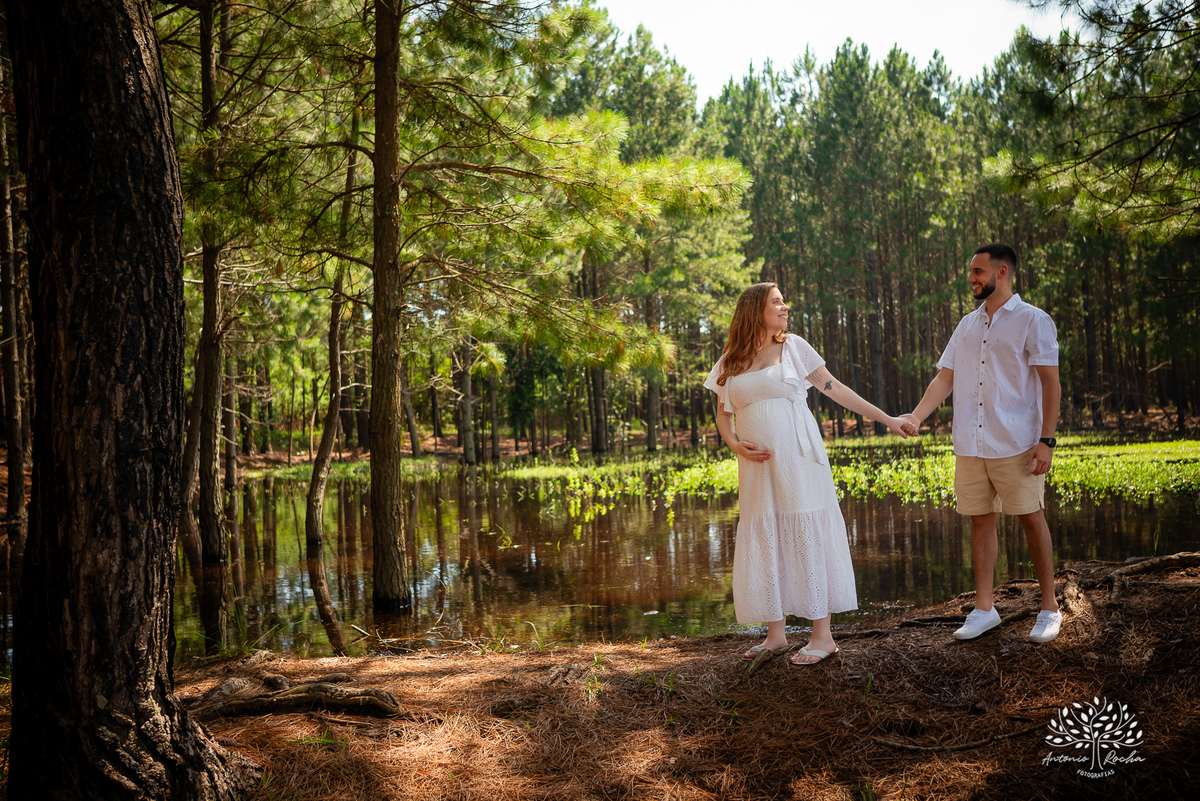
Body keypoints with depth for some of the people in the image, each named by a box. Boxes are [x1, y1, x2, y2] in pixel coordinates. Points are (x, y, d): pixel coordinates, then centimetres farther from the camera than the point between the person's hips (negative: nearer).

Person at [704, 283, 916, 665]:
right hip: (758, 465, 3)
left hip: (798, 458, -2)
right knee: (764, 542, 4)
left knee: (807, 535, -3)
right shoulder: (730, 363, 10)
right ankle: (776, 633, 15)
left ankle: (823, 635, 2)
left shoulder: (793, 347, 5)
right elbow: (722, 413, 16)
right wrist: (736, 445, -4)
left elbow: (835, 389, 5)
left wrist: (887, 420, 3)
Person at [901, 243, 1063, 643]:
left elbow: (1051, 384, -6)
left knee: (1031, 519, 1)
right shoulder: (967, 325, 15)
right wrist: (915, 416, -2)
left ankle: (1049, 608, 13)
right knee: (980, 520, 8)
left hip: (1015, 443, -5)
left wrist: (1046, 440, -13)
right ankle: (984, 609, 15)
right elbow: (945, 378, 14)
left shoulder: (1033, 321, -1)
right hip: (970, 444, 5)